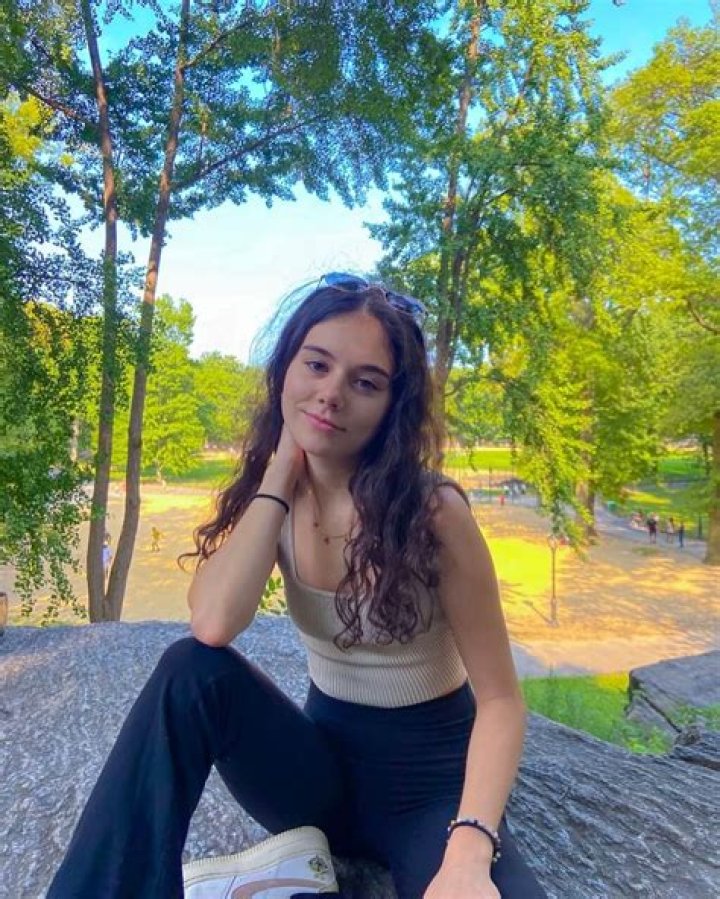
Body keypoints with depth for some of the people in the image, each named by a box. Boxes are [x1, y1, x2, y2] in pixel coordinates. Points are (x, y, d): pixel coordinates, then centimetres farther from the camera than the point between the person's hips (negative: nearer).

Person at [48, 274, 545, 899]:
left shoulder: (432, 511, -18)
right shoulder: (267, 500, -6)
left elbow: (499, 698, -15)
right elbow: (213, 628, -26)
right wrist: (280, 475, -20)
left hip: (432, 774, -3)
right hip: (325, 761, 4)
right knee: (192, 671, -24)